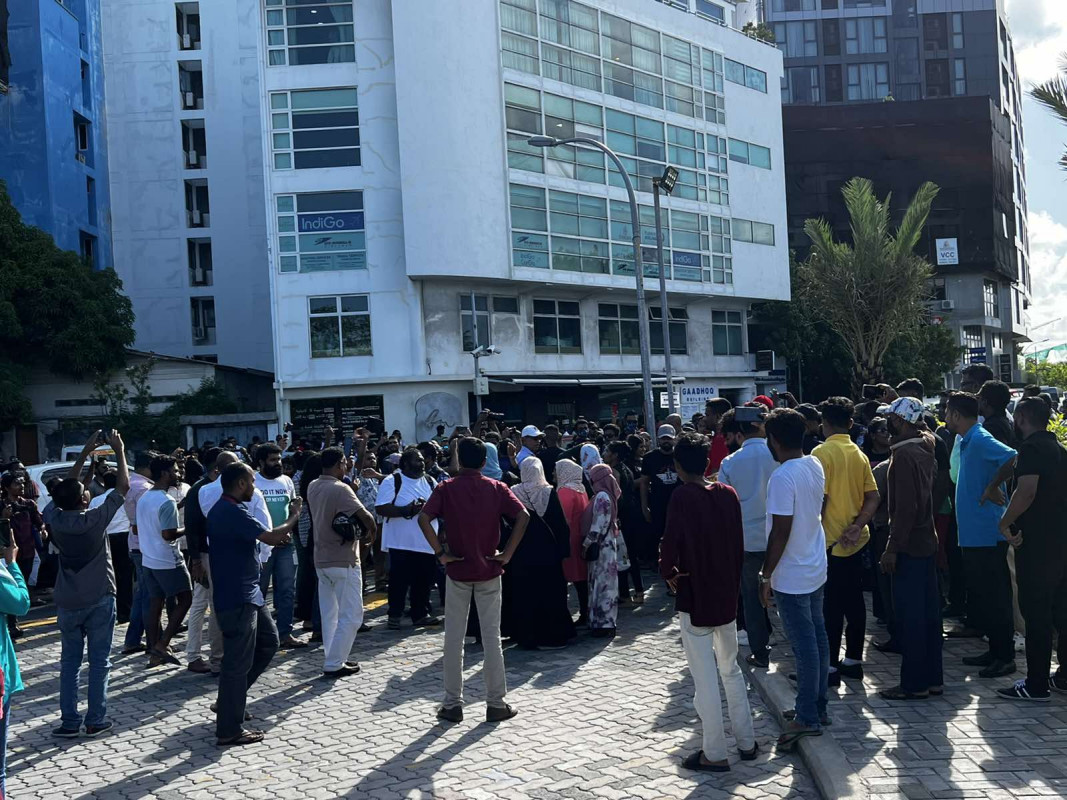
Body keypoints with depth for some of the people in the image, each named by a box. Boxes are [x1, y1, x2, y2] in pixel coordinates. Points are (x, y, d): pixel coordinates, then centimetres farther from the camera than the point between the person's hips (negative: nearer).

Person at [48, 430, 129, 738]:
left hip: (67, 603, 4)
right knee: (99, 661, 4)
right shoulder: (96, 519, -14)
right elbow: (123, 487, -8)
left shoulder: (57, 520, -3)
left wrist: (85, 452, 14)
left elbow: (67, 487, 12)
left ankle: (69, 721, 11)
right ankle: (96, 720, 6)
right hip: (99, 599, -4)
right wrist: (119, 451, 0)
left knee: (69, 662, 11)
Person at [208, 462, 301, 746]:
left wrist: (279, 537, 6)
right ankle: (229, 730, 7)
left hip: (246, 594, 11)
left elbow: (259, 537, 21)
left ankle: (230, 699, 26)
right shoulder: (232, 512, -21)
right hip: (236, 598, -11)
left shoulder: (224, 509, 12)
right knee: (238, 662, -3)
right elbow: (272, 537, -24)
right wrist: (293, 517, -7)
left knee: (268, 640, 19)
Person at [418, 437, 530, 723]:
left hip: (458, 570, 0)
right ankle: (496, 704, 12)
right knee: (491, 636, 7)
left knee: (454, 638, 8)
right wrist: (507, 553, -8)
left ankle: (453, 704, 14)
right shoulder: (496, 488, -1)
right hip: (489, 570, 1)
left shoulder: (446, 489, -3)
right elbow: (523, 516, -13)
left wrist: (440, 553, -11)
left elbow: (423, 518, -17)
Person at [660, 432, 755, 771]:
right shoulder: (728, 494, 0)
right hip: (728, 593, 6)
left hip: (695, 596, -6)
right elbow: (739, 543, 4)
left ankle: (714, 754, 10)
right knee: (731, 669, 20)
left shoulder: (682, 496, -15)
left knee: (705, 677, 3)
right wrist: (732, 576, 15)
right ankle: (747, 742, 27)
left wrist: (668, 573, 0)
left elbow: (671, 542, -19)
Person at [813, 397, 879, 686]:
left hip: (831, 542, -7)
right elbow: (873, 497, 5)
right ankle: (853, 661, 22)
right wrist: (857, 525, -4)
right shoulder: (859, 454, 9)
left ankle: (831, 666, 3)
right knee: (854, 602, 13)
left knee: (831, 606, -1)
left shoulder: (823, 452, -12)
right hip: (855, 540, 7)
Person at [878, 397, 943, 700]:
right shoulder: (925, 451, 13)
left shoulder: (904, 454, -17)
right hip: (927, 541, 10)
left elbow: (906, 506, -22)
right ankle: (932, 678, 22)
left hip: (909, 546, -10)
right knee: (928, 612, 14)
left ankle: (914, 683, 4)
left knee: (909, 617, -2)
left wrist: (893, 548, -19)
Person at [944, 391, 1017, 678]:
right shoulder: (968, 441, 13)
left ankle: (1005, 657, 8)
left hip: (987, 535, -10)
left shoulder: (981, 440, -16)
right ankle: (995, 651, 26)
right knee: (980, 596, 16)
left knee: (994, 597, -2)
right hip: (973, 533, 10)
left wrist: (993, 488, -21)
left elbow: (1013, 459, -31)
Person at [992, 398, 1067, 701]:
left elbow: (1026, 492, -27)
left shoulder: (1031, 448, -15)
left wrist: (1005, 522, -15)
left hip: (1036, 544, -9)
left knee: (1036, 614, -4)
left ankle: (1036, 685, 1)